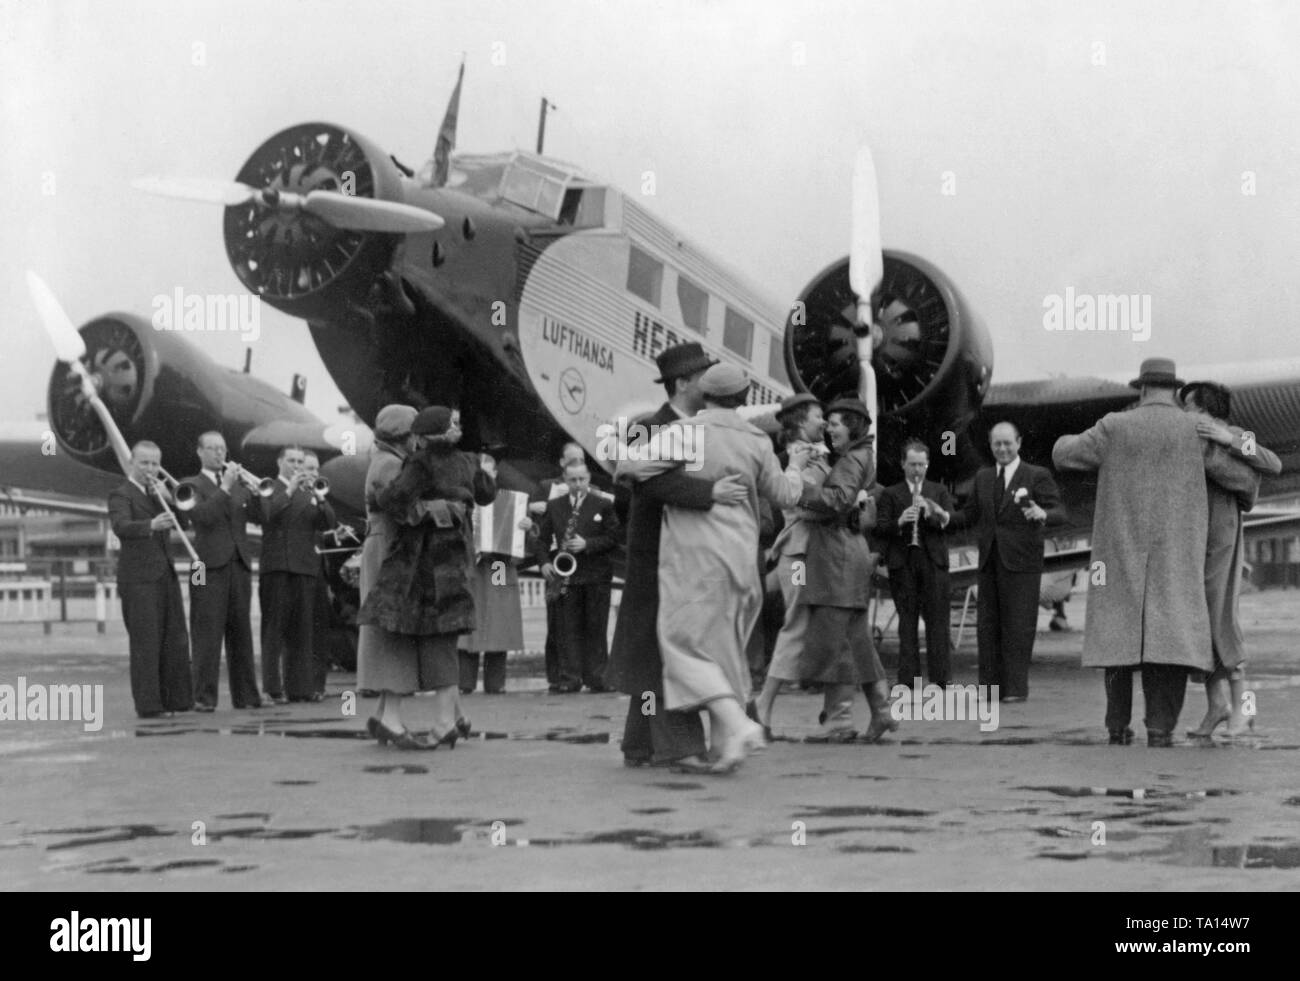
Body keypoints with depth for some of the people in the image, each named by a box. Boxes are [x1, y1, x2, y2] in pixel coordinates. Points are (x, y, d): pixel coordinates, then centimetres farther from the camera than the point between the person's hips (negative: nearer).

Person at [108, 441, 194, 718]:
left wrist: (167, 499, -9)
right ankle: (147, 704, -10)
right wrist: (151, 525, -42)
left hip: (166, 575, 7)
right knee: (146, 641, -10)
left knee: (175, 640, 6)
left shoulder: (156, 492, 18)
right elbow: (121, 527, -24)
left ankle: (176, 698, 12)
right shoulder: (121, 495, -4)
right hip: (138, 578, -7)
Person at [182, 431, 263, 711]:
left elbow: (257, 517, 8)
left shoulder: (238, 484, 19)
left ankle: (245, 695, 9)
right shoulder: (192, 485, 4)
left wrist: (253, 489, -7)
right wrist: (225, 487, -16)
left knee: (240, 633, 6)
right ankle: (204, 697, -7)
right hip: (210, 567, -5)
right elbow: (202, 515, -14)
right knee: (208, 634, -7)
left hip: (240, 565, 5)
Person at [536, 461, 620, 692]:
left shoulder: (604, 506, 4)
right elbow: (543, 538, 13)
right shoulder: (554, 506, 12)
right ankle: (570, 678, -1)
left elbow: (613, 538, -1)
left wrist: (587, 545, -14)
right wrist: (544, 562, -3)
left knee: (596, 628, 0)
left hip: (596, 576, -2)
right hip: (567, 576, 2)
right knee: (567, 629, -1)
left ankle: (596, 677, 3)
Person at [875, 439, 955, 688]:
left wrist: (932, 514, -17)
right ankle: (907, 679, 3)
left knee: (937, 619, -3)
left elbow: (951, 522, 2)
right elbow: (880, 529, 1)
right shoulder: (890, 494, 11)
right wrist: (899, 522, -18)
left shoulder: (939, 492, 16)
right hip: (902, 562, -1)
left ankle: (939, 677, -1)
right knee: (907, 621, 1)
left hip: (933, 560, 1)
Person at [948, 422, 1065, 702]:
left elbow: (1059, 513, -9)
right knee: (987, 625, 6)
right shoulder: (983, 478, 15)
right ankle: (990, 685, 12)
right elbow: (969, 515, 16)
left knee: (1018, 626, -5)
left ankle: (1016, 687, 0)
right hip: (989, 561, 5)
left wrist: (1042, 514, -31)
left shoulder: (1037, 476, -1)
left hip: (1021, 563, -5)